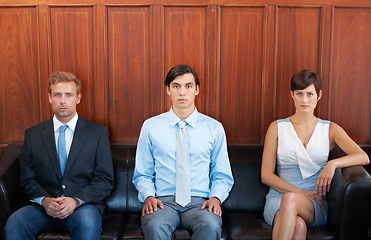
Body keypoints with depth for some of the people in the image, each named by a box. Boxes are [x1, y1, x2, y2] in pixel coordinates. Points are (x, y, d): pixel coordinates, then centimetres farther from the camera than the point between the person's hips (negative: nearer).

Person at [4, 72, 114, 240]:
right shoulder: (33, 135, 12)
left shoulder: (98, 133, 5)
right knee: (14, 223, -27)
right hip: (43, 205, 2)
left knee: (87, 224, -35)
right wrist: (44, 200, -11)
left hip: (83, 205, -2)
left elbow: (105, 180, 1)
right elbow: (27, 180, 11)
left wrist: (76, 200, -14)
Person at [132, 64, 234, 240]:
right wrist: (149, 196, -7)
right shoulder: (150, 126, 9)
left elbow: (222, 176, 14)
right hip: (163, 200, -1)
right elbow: (142, 175, 14)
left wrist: (215, 197, -6)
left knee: (211, 226, -33)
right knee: (154, 226, -36)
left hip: (199, 202, 1)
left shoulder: (214, 128, 10)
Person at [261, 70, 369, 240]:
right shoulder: (277, 127, 9)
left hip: (314, 205, 1)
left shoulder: (330, 129, 12)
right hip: (278, 198, 0)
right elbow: (266, 175, 2)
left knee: (289, 199, -36)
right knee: (298, 226, -36)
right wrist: (301, 192, -10)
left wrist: (332, 164, -21)